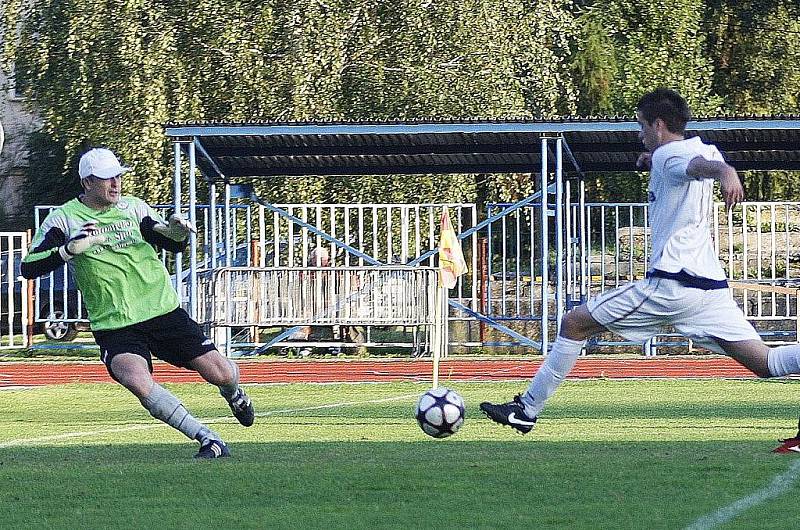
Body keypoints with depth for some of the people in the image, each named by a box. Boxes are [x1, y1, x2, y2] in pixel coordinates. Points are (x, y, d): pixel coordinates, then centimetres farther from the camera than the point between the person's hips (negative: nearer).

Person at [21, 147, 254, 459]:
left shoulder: (134, 208, 5)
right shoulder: (63, 219, -2)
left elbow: (174, 246, 12)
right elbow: (29, 268, -7)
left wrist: (177, 232, -13)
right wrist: (70, 249, -23)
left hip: (163, 312, 2)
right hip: (113, 325, -2)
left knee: (221, 374, -4)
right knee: (139, 383, -31)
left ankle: (233, 394, 37)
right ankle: (209, 441, -21)